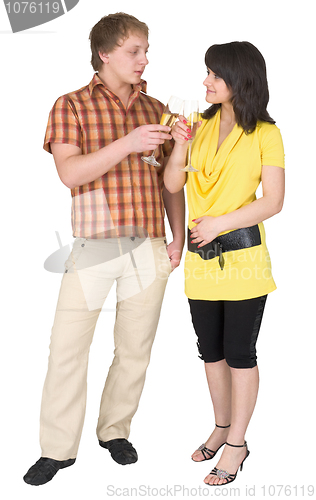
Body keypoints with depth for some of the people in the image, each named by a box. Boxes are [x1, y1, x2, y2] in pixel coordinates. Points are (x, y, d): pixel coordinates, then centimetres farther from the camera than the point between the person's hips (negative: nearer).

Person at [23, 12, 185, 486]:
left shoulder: (155, 110, 11)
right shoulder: (72, 106, 0)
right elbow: (70, 173, -13)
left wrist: (178, 239, 7)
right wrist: (127, 143, -23)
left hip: (148, 247, 3)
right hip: (92, 245, -3)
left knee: (135, 348, 9)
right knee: (67, 346, -2)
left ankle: (115, 430, 29)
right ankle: (58, 448, 12)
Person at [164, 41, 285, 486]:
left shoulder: (265, 134, -6)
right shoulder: (202, 125, 8)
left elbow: (274, 201, -10)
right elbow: (172, 186, 6)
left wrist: (220, 222, -18)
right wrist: (180, 146, -10)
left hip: (243, 254, -5)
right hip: (201, 254, 5)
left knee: (239, 352, 3)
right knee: (210, 349, 15)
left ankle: (236, 444, 18)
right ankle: (222, 427, 33)